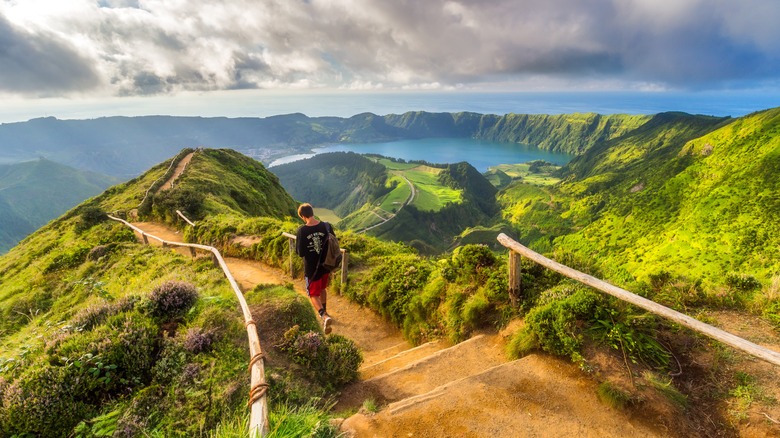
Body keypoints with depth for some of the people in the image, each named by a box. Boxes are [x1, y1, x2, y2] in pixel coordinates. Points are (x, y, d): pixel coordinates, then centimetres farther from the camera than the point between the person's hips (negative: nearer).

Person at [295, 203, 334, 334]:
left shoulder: (302, 231, -20)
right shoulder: (326, 226, -10)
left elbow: (300, 253, -14)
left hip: (311, 268, -4)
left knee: (314, 295, 10)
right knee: (322, 289, 28)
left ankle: (325, 317, -12)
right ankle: (324, 311, 45)